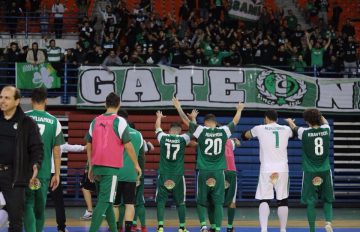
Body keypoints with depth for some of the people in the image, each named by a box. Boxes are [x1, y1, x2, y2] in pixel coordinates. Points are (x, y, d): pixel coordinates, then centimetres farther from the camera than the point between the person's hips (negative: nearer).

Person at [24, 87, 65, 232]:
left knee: (28, 205, 0)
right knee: (40, 207, 15)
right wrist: (57, 174, 8)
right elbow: (57, 151, 3)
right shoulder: (54, 122, 3)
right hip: (44, 172, 2)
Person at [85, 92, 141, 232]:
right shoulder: (119, 121, -6)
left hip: (97, 167, 6)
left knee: (106, 200, 17)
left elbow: (89, 146, 13)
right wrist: (136, 164, 3)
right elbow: (128, 145, -7)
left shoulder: (96, 121, 10)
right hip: (111, 168, -6)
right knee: (104, 202, -9)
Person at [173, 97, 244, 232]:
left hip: (204, 171, -1)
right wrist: (239, 110, 37)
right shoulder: (223, 131, 1)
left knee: (201, 201, 12)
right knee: (218, 202, 3)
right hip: (218, 172, 1)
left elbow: (186, 121, 4)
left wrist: (178, 108, 19)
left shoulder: (201, 131, -4)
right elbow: (235, 121, 19)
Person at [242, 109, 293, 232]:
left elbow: (245, 135, 25)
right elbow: (292, 134, 36)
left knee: (264, 200, 1)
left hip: (266, 169, -2)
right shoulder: (286, 129, 8)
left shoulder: (260, 129, 2)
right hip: (282, 169, 2)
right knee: (283, 200, 10)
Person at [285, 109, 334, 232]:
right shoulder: (326, 130, -2)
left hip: (310, 172, -2)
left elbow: (294, 127, 16)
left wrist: (290, 121, 37)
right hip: (325, 171, 2)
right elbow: (324, 122, 23)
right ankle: (328, 221, -10)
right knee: (327, 200, 13)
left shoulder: (304, 132, -8)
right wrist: (319, 115, 42)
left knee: (310, 202, 5)